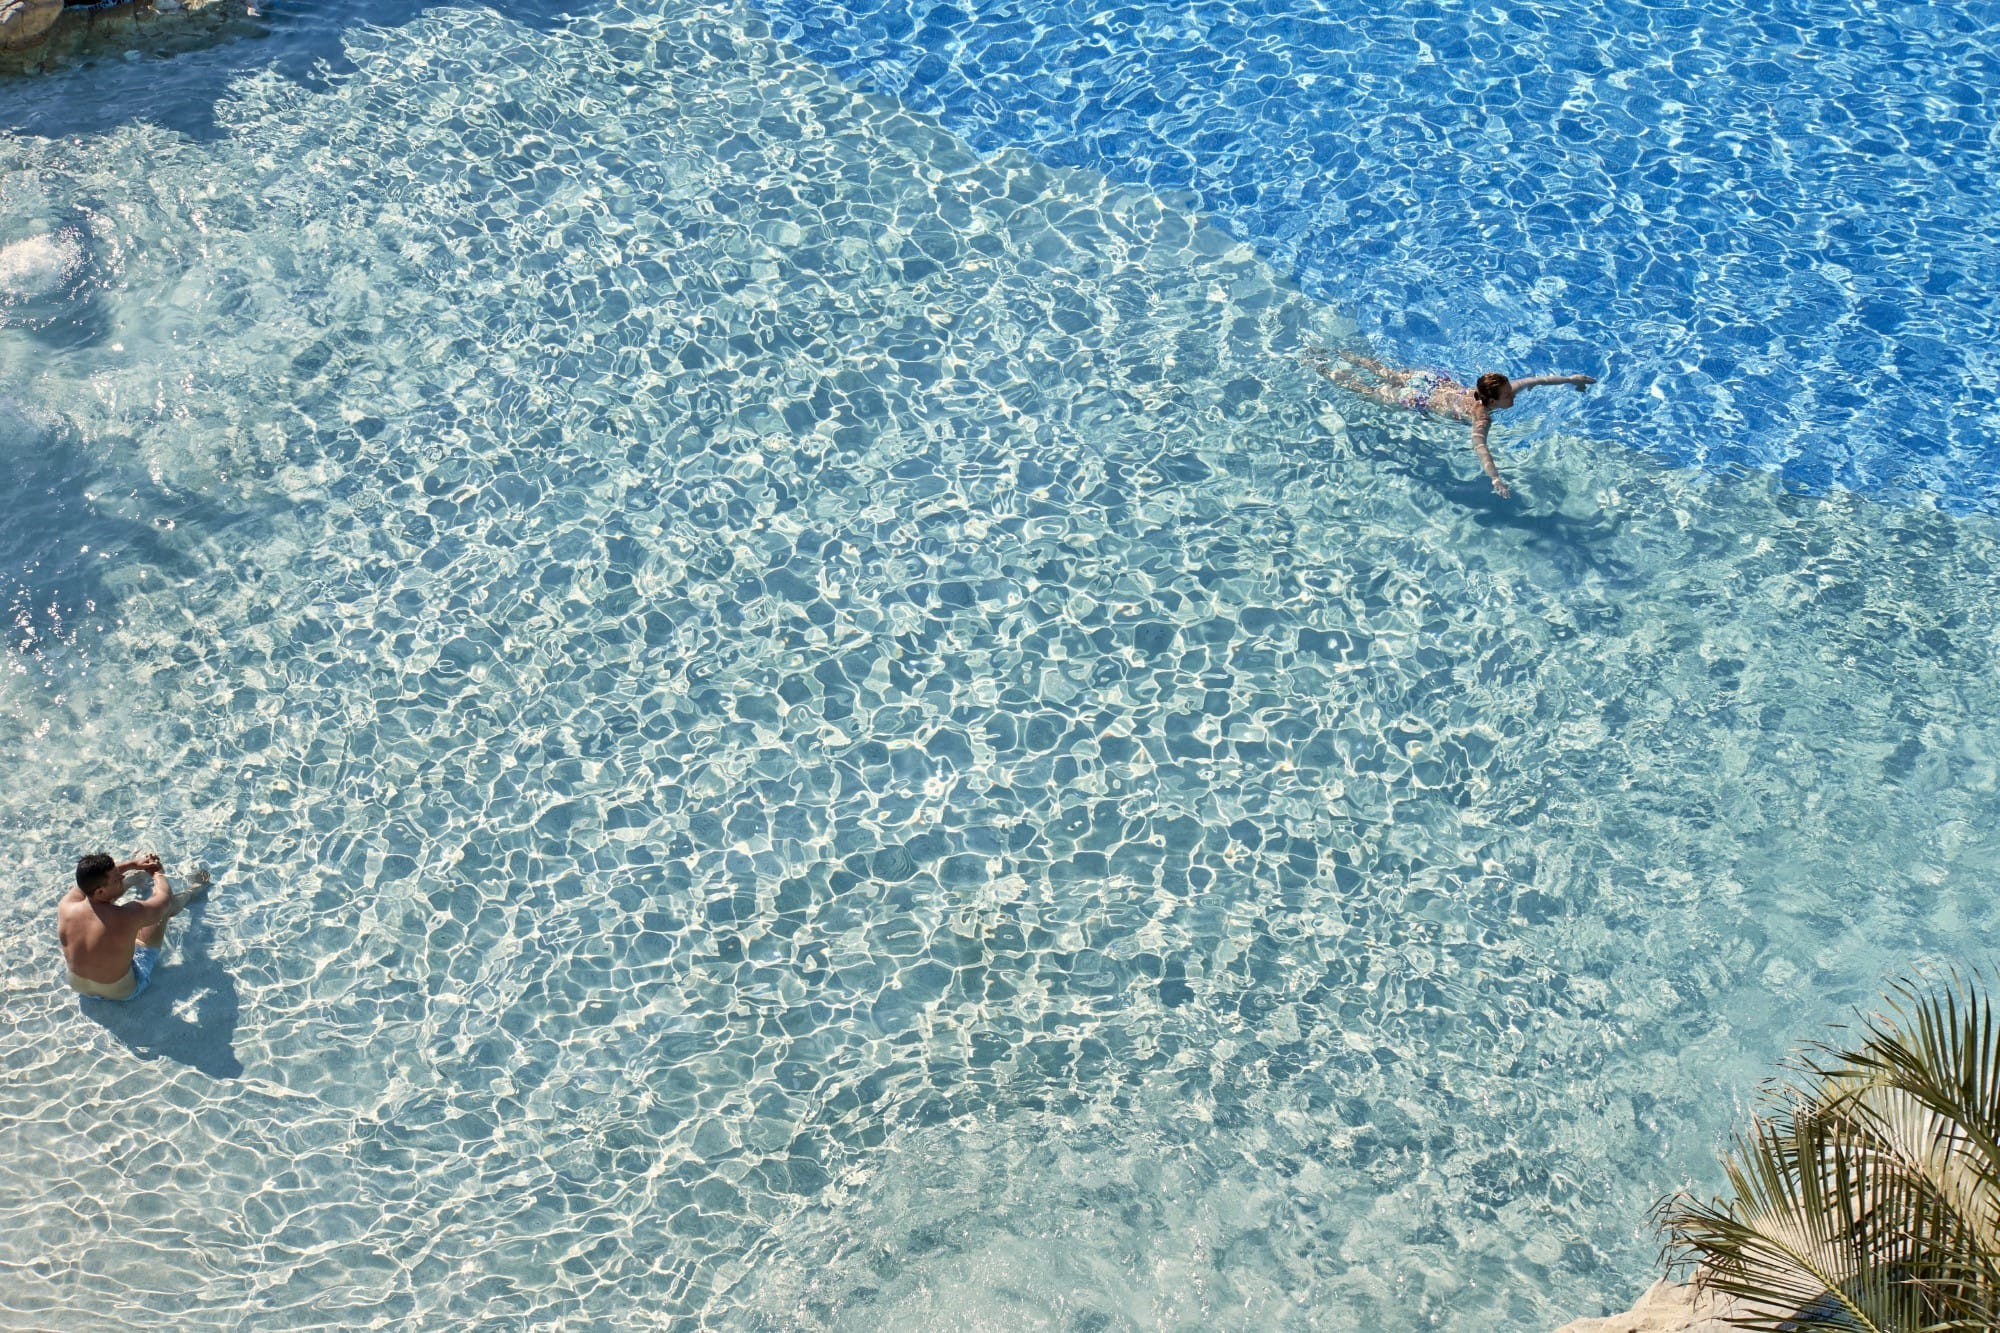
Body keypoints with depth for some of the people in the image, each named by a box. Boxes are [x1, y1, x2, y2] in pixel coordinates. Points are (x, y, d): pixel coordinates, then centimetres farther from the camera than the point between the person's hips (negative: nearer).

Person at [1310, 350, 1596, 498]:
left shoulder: (1503, 392, -18)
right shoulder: (1481, 417, -37)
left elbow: (1534, 379, -8)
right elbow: (1479, 446, -54)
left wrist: (1569, 379, -5)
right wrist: (1495, 480, -65)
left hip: (1435, 379, 6)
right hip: (1418, 401, -6)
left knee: (1387, 374, 26)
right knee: (1367, 390, 12)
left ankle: (1338, 353, 42)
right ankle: (1319, 367, 25)